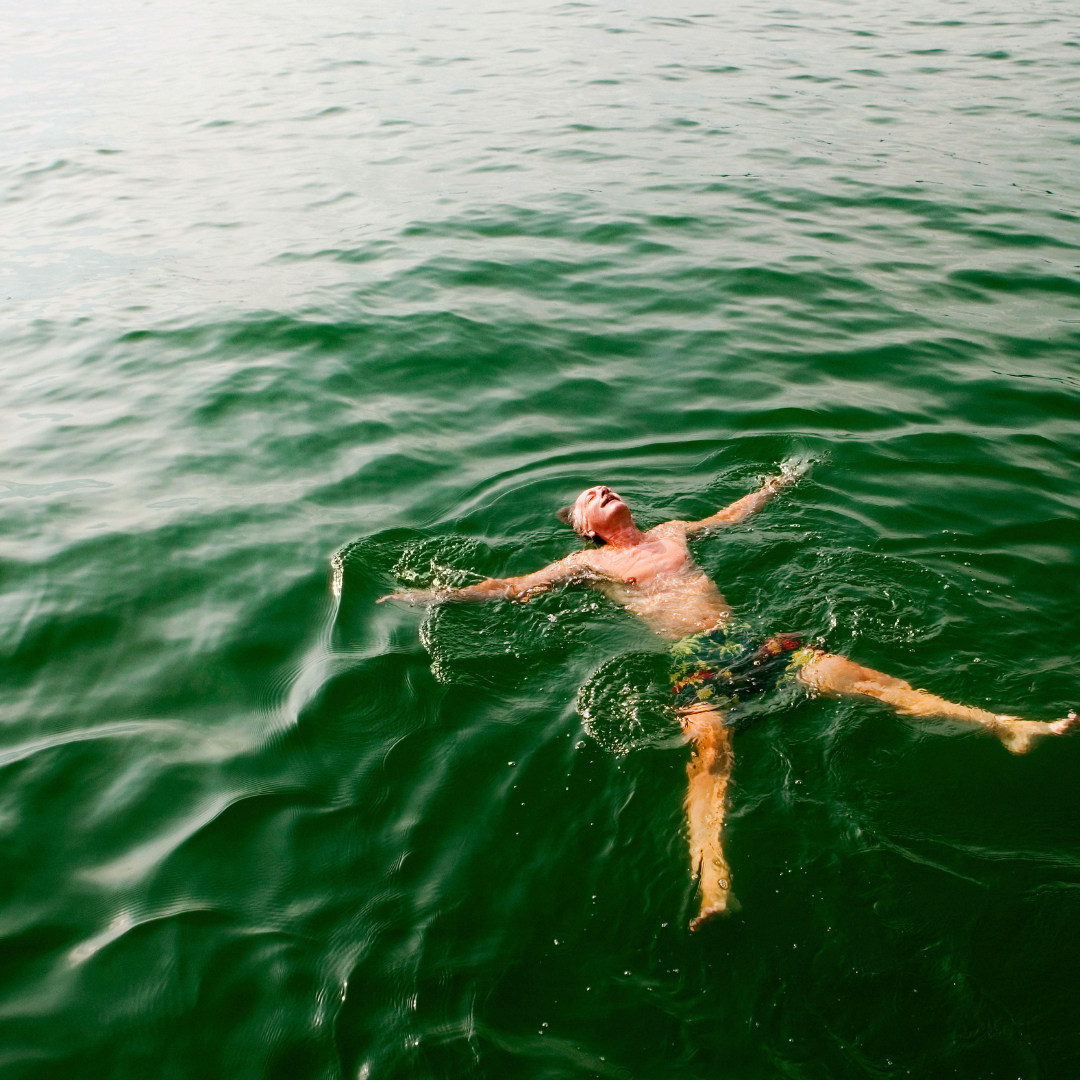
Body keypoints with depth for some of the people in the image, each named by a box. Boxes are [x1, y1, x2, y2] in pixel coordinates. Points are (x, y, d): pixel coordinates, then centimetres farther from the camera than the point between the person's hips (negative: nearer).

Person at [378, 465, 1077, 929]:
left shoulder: (670, 532, 26)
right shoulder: (588, 563, 13)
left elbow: (734, 513, 42)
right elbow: (513, 587, 11)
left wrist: (781, 480, 53)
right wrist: (439, 595, 6)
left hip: (747, 638, 5)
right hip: (694, 658, -5)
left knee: (852, 674, -10)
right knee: (710, 748, -32)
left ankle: (1005, 727, -12)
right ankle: (715, 889, -53)